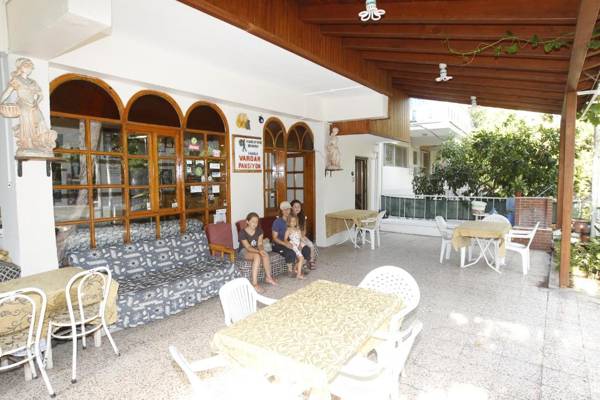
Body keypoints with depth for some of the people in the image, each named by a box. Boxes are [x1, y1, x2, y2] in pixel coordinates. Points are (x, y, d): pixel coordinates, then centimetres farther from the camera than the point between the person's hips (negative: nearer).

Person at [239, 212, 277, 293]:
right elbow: (248, 247, -23)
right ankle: (254, 283, -37)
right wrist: (259, 251, -37)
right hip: (244, 251, -5)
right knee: (257, 256, -36)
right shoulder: (242, 233, -20)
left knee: (265, 254, -28)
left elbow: (260, 244, -4)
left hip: (255, 249, 5)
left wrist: (261, 250, -27)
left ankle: (268, 277, -10)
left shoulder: (259, 230, -4)